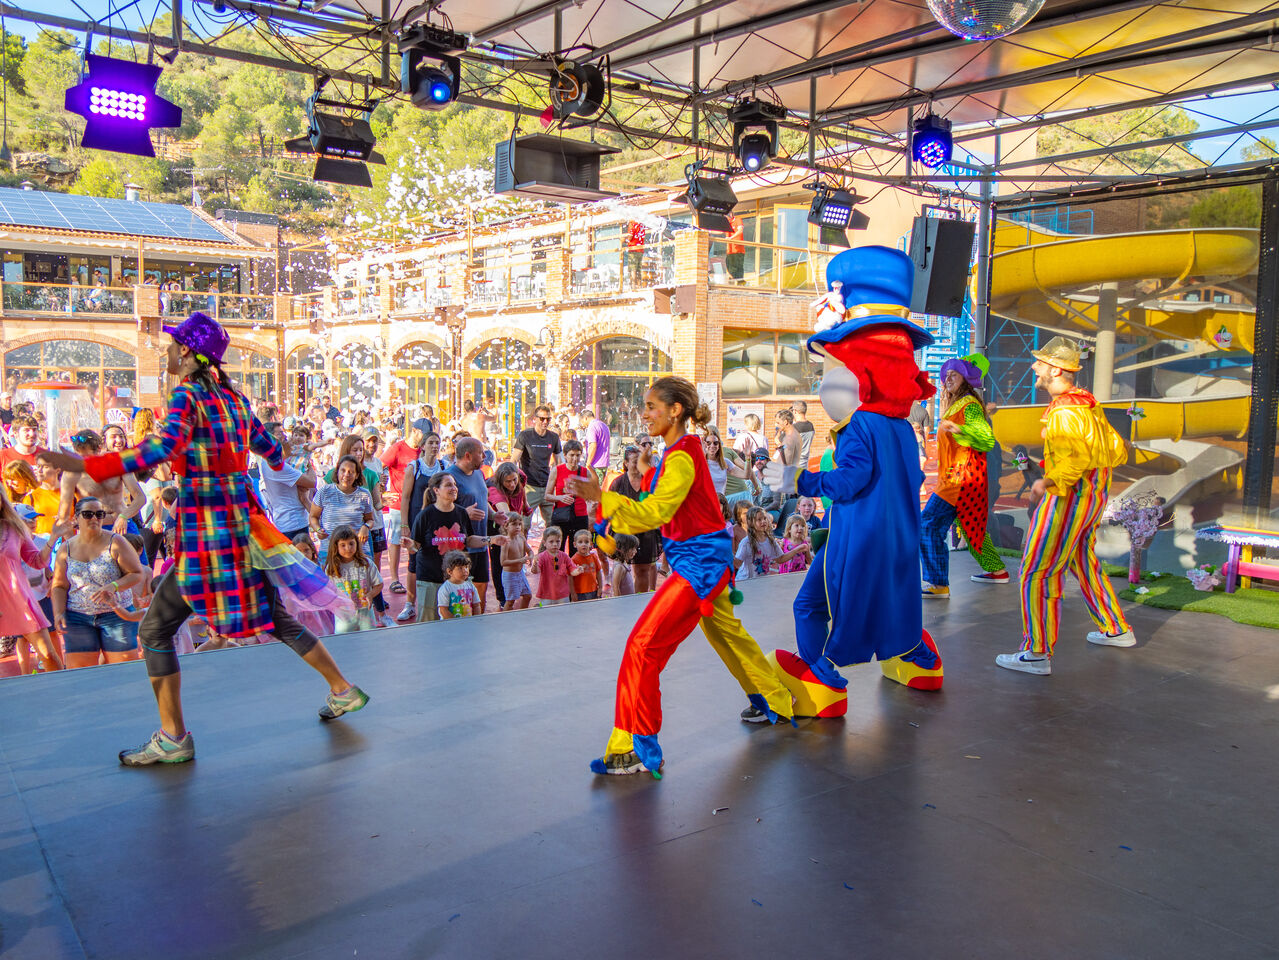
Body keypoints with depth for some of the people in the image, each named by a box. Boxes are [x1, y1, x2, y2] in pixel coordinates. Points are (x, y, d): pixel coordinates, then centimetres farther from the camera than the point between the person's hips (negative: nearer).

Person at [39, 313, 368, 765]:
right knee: (275, 616, 18)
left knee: (154, 630, 4)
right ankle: (343, 689, 24)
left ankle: (173, 738, 7)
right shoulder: (234, 397, 10)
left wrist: (85, 466, -33)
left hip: (206, 528, -7)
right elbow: (269, 449, 22)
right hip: (245, 520, 7)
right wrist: (279, 459, 47)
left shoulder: (187, 395, -10)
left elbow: (165, 447, -29)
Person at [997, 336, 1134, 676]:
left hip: (1067, 499, -10)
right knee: (1083, 563, 25)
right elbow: (1116, 450, 17)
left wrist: (1048, 483, -21)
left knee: (1037, 573, -6)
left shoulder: (1065, 412, -21)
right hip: (1092, 496, 10)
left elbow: (1076, 460, -32)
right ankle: (1117, 630, 37)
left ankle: (1038, 654, -3)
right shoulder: (1087, 403, 11)